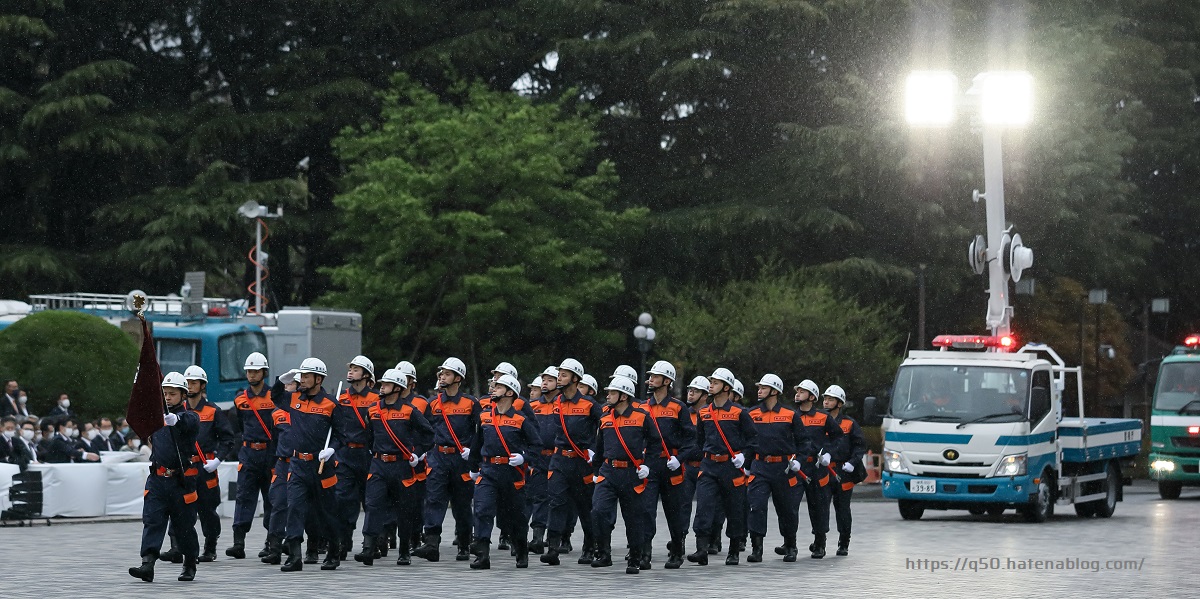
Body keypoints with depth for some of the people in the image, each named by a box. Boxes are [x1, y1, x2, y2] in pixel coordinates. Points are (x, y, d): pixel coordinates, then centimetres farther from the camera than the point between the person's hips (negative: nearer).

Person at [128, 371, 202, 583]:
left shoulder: (189, 417, -8)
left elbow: (189, 422, -29)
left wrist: (175, 419, -51)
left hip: (182, 480, -4)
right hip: (157, 479, 4)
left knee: (184, 525, 6)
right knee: (152, 521, -9)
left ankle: (190, 565, 23)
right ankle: (147, 565, -17)